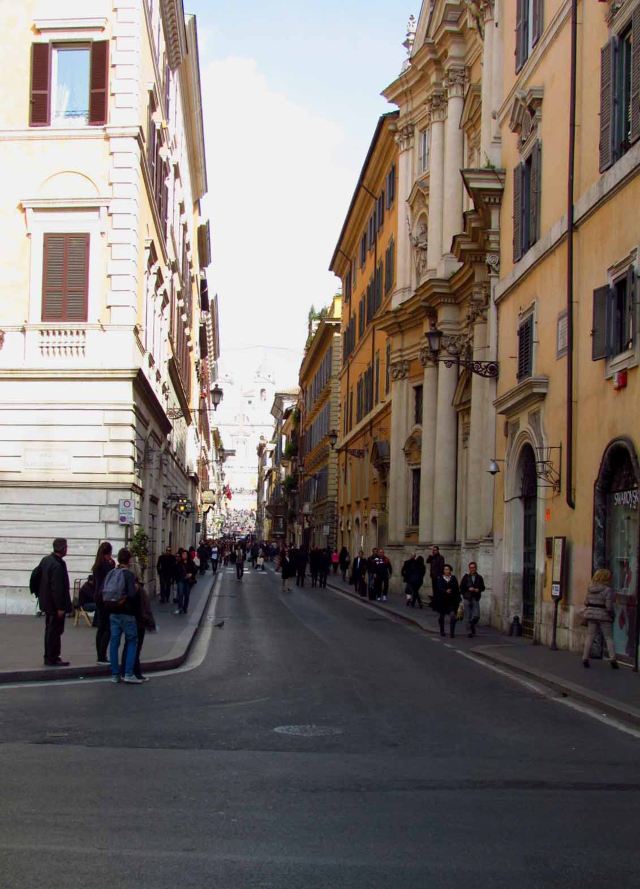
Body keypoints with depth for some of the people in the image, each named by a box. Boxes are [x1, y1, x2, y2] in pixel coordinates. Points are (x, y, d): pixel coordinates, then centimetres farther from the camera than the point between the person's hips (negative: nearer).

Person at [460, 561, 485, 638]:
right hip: (467, 599, -1)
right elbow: (461, 587, 2)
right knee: (469, 616, -1)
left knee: (476, 616, -9)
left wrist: (478, 590, -11)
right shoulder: (466, 577, 3)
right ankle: (470, 631, 8)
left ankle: (472, 626, 20)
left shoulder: (479, 577, 7)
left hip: (476, 599, 1)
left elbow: (482, 588, 8)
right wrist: (469, 589, -11)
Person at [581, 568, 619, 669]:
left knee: (589, 637, 9)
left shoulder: (590, 589, 3)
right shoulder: (607, 590, -14)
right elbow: (609, 606, -14)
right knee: (608, 637, 7)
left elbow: (586, 602, 6)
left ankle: (585, 658, 6)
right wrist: (612, 616, 0)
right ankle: (612, 658, 1)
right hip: (603, 615, -4)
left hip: (591, 615, 4)